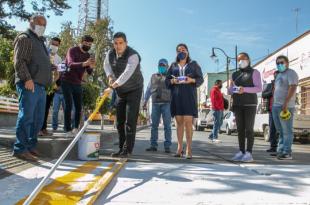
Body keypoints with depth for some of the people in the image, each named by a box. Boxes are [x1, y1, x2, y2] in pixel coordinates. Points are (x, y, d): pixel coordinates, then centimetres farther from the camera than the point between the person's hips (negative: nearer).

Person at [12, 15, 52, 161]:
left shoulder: (39, 41, 27)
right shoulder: (24, 38, 0)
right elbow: (19, 61, -12)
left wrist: (49, 80, 21)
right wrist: (27, 78, -20)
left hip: (41, 86, 9)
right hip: (29, 85, -9)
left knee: (38, 119, 9)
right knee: (26, 117, -10)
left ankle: (31, 146, 17)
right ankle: (20, 149, -6)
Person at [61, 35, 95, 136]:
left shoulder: (88, 55, 7)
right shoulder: (72, 50, -9)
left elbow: (89, 72, 1)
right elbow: (70, 64, -27)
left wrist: (91, 67, -22)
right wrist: (84, 63, -42)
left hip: (78, 83, 5)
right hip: (67, 82, -5)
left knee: (79, 106, 2)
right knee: (68, 106, -8)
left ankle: (76, 128, 14)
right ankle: (68, 130, -5)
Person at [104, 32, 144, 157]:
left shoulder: (133, 55, -24)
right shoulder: (110, 54, -4)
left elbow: (127, 73, -39)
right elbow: (106, 65, 17)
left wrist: (115, 84, -51)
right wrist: (110, 76, -2)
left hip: (134, 91, -6)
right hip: (120, 91, 7)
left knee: (130, 121, -11)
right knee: (119, 121, 8)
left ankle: (127, 150, -4)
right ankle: (122, 149, 18)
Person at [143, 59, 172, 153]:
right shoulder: (153, 76, 17)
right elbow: (148, 90, 17)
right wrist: (145, 101, 9)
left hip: (166, 104, -3)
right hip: (155, 104, 3)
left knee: (167, 126, -3)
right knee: (154, 125, 1)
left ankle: (167, 146, 0)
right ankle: (153, 145, 5)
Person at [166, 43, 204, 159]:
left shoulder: (194, 64, 12)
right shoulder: (173, 66, 17)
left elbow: (201, 79, 8)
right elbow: (167, 81, 14)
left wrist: (192, 80, -11)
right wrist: (173, 81, -8)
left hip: (189, 96, -2)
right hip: (176, 96, 2)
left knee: (188, 121, -10)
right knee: (179, 121, 1)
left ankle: (189, 149, -7)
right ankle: (180, 148, 5)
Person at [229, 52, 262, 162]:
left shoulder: (254, 72, 3)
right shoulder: (235, 74, 17)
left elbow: (259, 88, -7)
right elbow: (230, 90, 14)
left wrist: (245, 89, -22)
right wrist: (232, 89, -10)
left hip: (250, 104, -4)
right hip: (237, 105, 4)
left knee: (249, 129, -7)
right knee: (240, 129, 3)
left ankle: (249, 153, -5)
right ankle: (241, 152, 7)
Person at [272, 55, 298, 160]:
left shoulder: (291, 73, -5)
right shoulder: (279, 75, 22)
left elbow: (292, 88, -17)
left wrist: (285, 103, -25)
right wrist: (273, 103, 17)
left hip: (286, 107, -9)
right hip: (276, 106, 9)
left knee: (287, 131, -6)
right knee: (280, 131, 12)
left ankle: (287, 153, -3)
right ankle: (280, 150, 19)